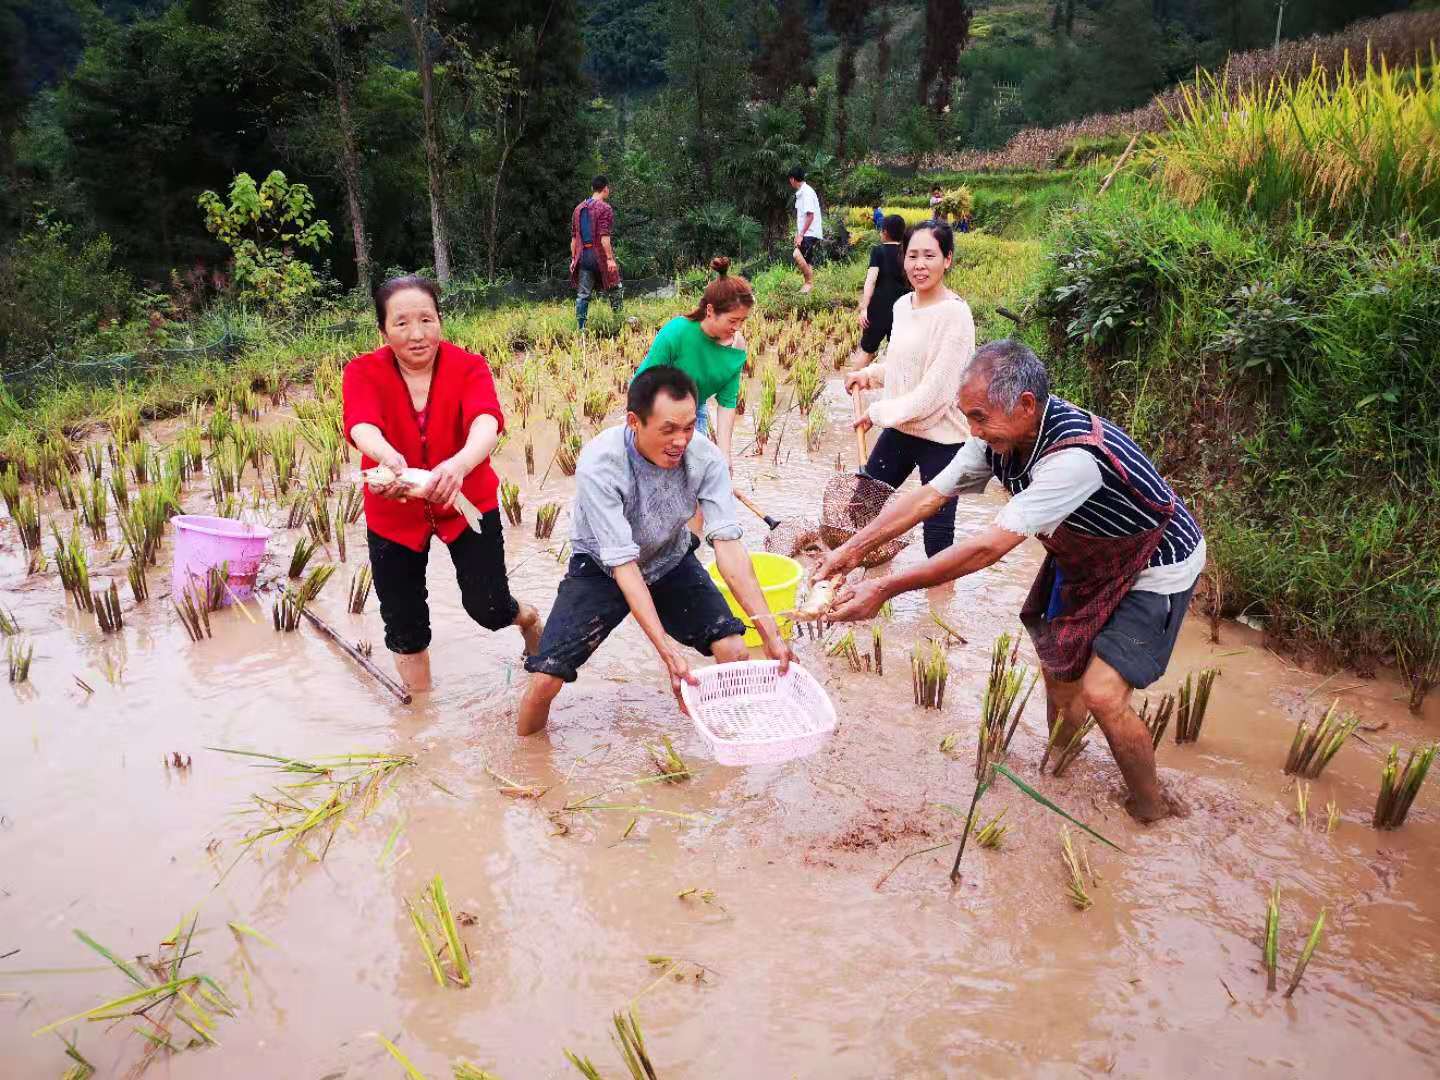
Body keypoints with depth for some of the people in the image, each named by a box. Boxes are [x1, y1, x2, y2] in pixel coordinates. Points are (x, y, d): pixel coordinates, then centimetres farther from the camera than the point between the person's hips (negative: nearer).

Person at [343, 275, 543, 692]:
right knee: (404, 626, 11)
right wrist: (389, 458, -59)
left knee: (488, 609, 0)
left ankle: (527, 616, 38)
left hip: (468, 503, -1)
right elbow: (362, 426, -34)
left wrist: (461, 463, -59)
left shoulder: (469, 367, -16)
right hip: (394, 515, 2)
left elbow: (486, 422, -36)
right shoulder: (364, 372, -14)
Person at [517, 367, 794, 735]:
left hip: (671, 563, 3)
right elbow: (623, 564, -33)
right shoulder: (599, 465, -32)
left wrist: (769, 631, -33)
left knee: (734, 652, -17)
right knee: (546, 678, -17)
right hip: (604, 568, -2)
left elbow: (727, 543, -25)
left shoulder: (705, 458, -23)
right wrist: (667, 650, -41)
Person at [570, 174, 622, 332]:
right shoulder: (605, 208, -8)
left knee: (583, 294, 4)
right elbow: (604, 237, -18)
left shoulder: (578, 208, 13)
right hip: (600, 255, -6)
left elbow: (573, 237, 13)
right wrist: (610, 259, -19)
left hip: (583, 256, 6)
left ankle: (581, 328, 1)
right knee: (615, 289, 11)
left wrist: (573, 258, 17)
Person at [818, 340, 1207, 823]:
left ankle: (1151, 811, 9)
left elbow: (989, 547, -42)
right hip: (1083, 559, 8)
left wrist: (884, 589, -40)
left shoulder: (1074, 456, -40)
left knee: (1102, 692, -16)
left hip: (1154, 567, -8)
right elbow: (928, 496, -10)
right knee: (1058, 664, 15)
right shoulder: (1001, 435, -16)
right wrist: (852, 549, -18)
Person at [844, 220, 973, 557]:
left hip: (941, 436, -8)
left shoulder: (955, 314, -18)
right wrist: (868, 375, 3)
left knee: (937, 530, -1)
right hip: (899, 428, 8)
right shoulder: (902, 305, 5)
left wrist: (878, 412, -13)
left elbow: (936, 391, -21)